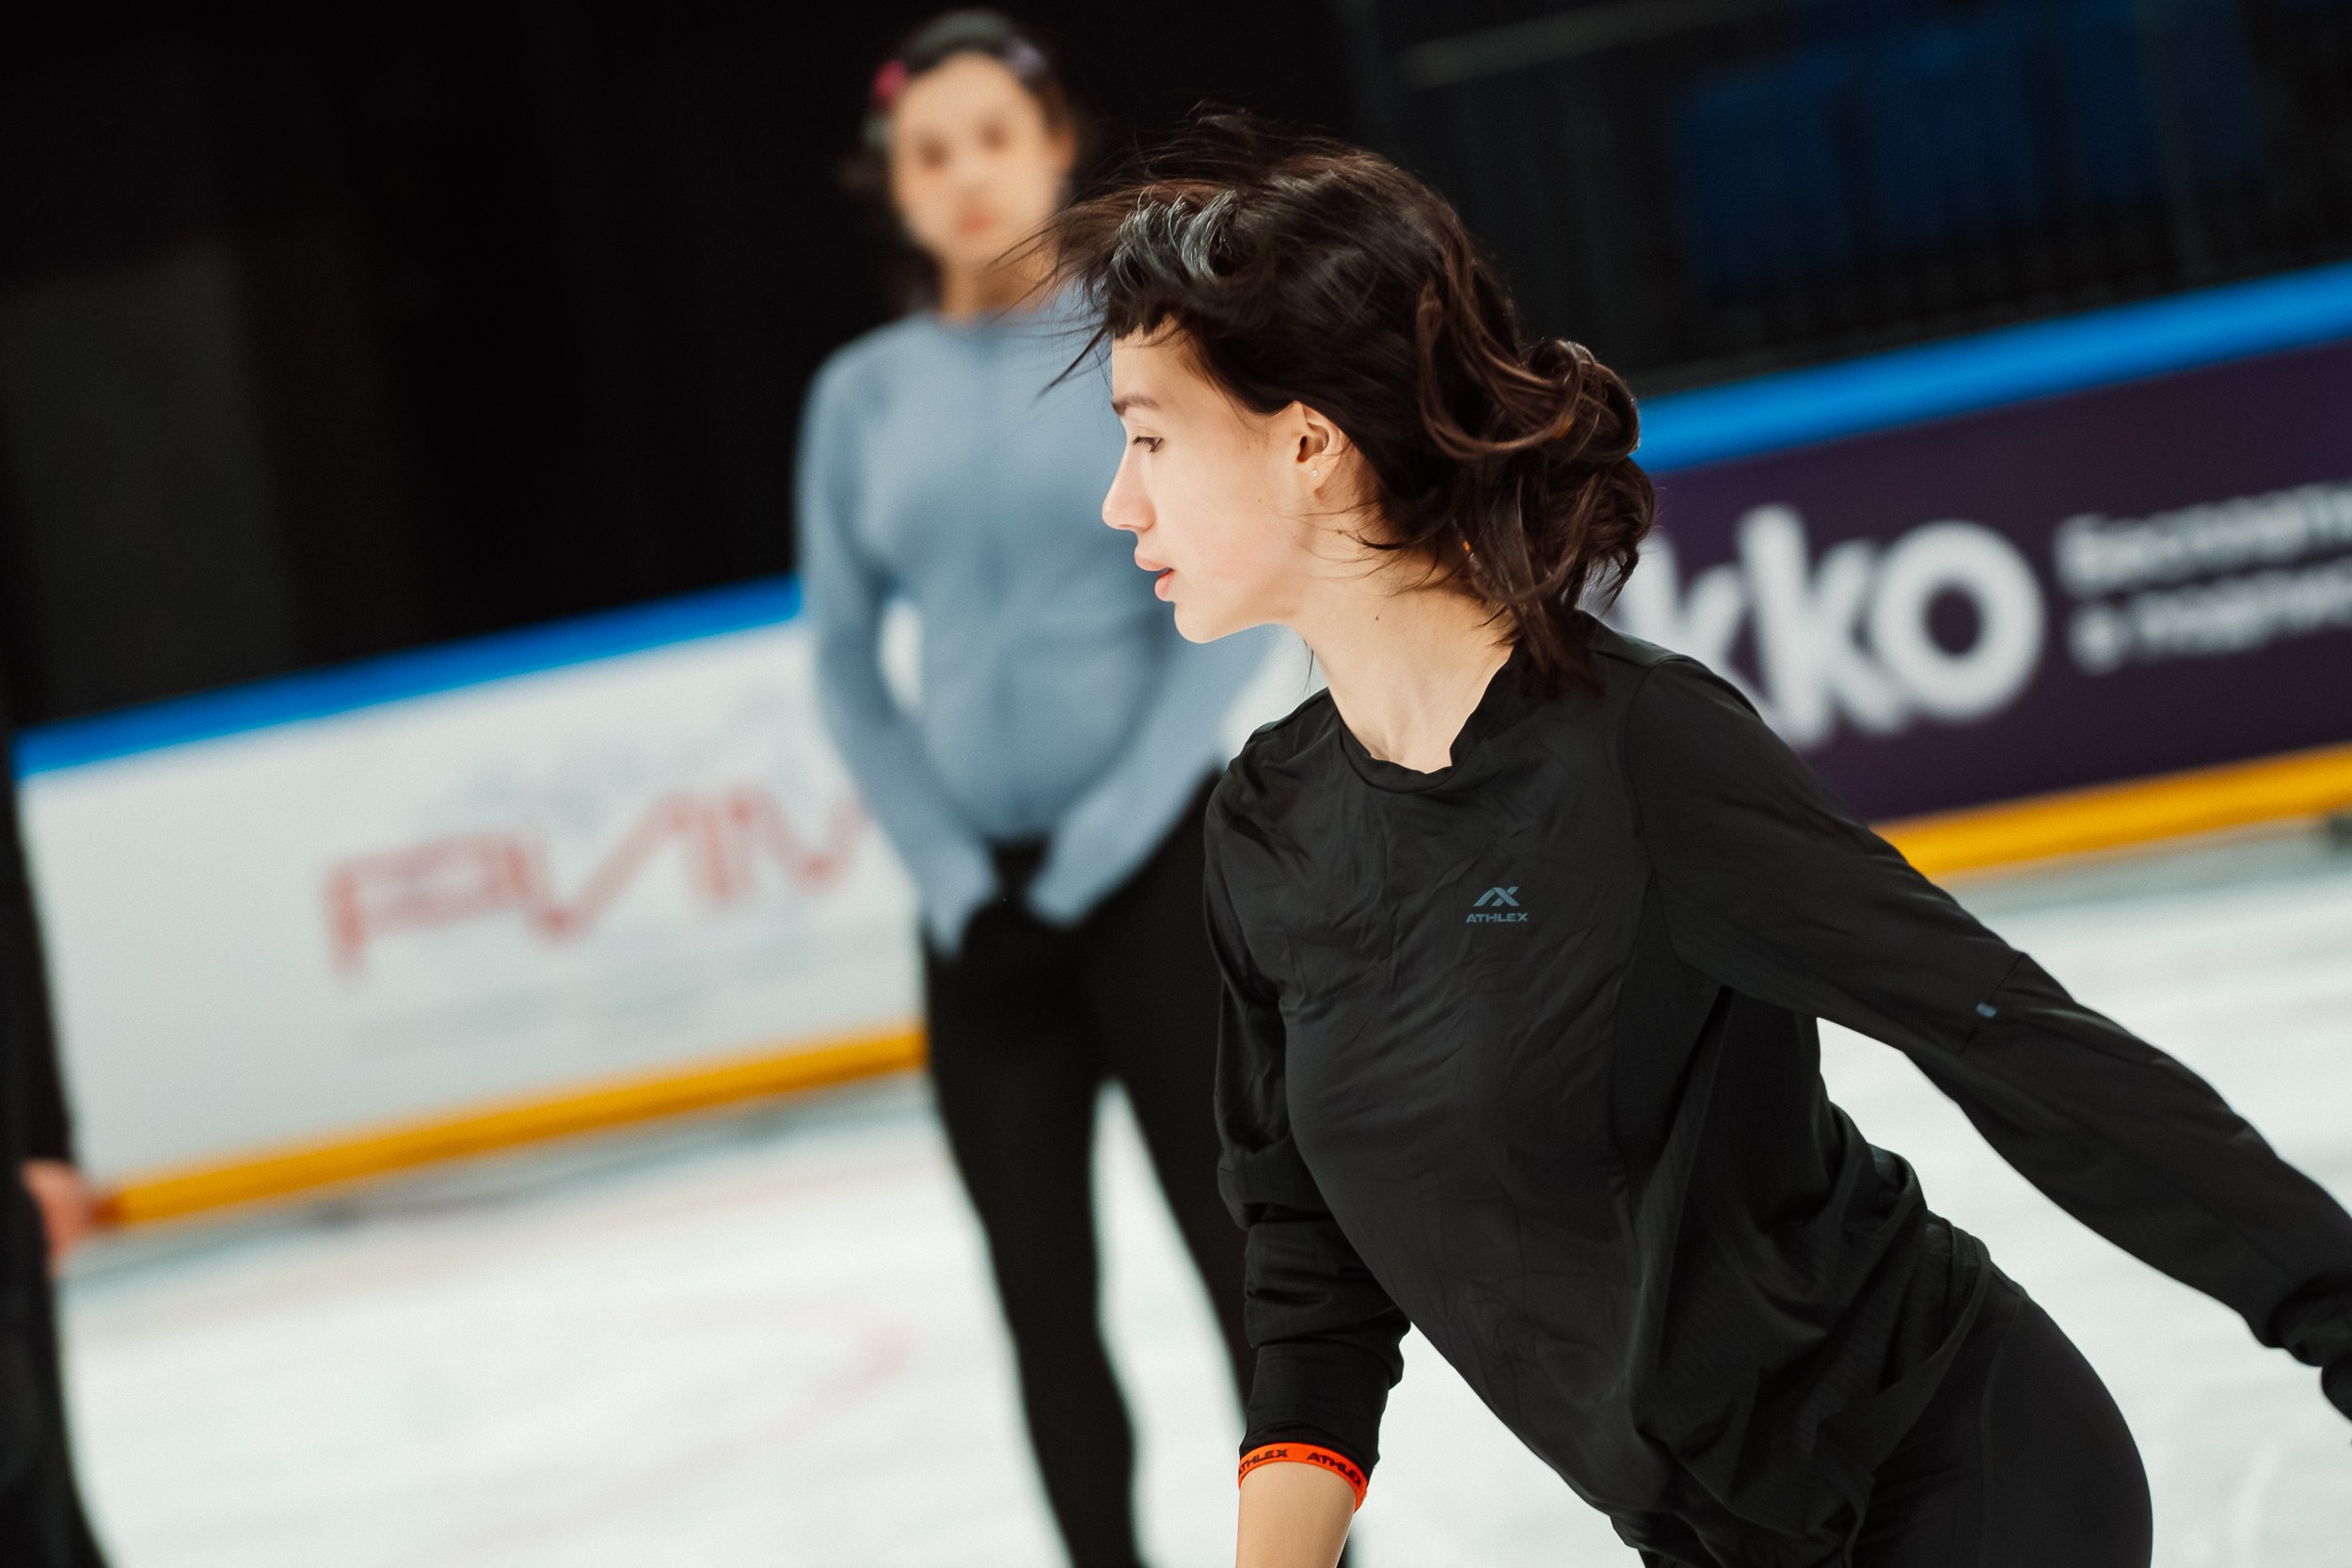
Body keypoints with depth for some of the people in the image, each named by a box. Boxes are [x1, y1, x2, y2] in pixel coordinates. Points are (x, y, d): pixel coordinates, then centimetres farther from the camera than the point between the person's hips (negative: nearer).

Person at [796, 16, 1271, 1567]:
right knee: (1042, 1292, 4)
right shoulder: (863, 395, 6)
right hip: (981, 896, 3)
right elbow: (845, 658, 10)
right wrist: (948, 866, -1)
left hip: (1157, 858, -3)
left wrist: (1125, 816, -12)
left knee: (1239, 1247, -2)